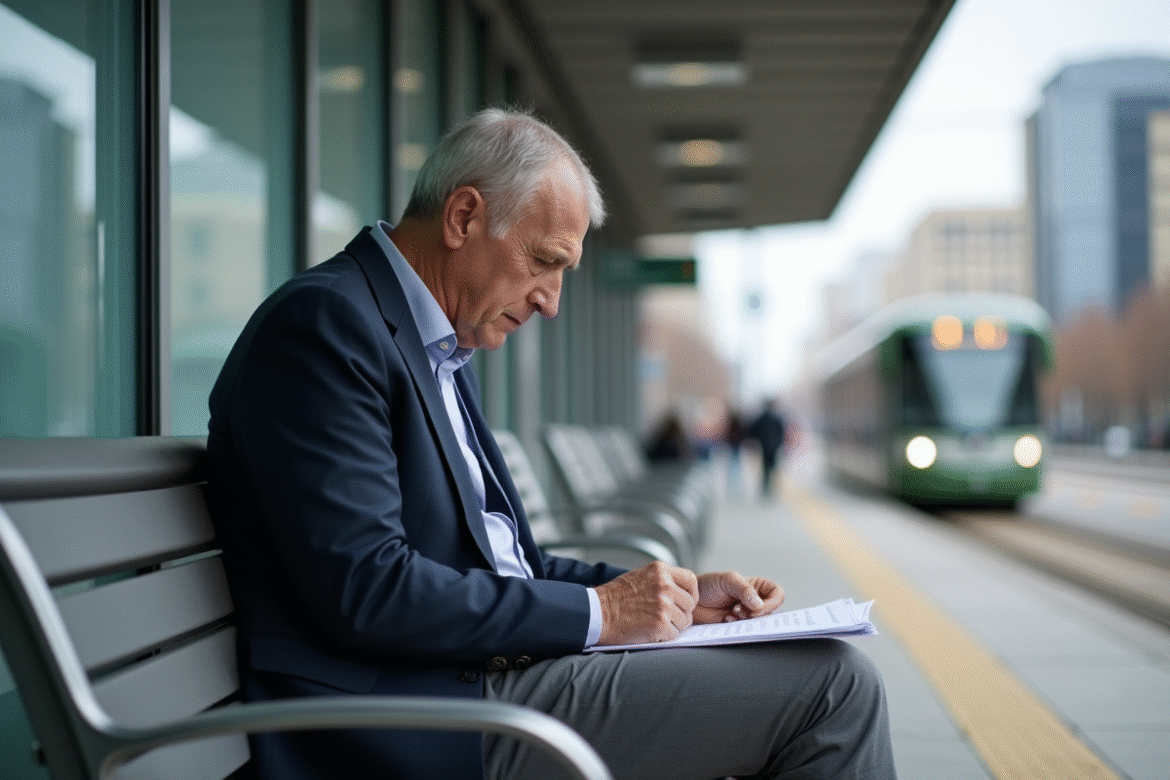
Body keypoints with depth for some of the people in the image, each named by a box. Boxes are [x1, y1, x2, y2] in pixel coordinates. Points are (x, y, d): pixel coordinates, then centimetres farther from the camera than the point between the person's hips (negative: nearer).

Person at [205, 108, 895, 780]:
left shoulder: (444, 355, 19)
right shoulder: (323, 323, -13)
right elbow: (365, 590, -22)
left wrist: (675, 596, 9)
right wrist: (597, 612, -14)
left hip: (489, 676, 10)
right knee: (833, 683, -13)